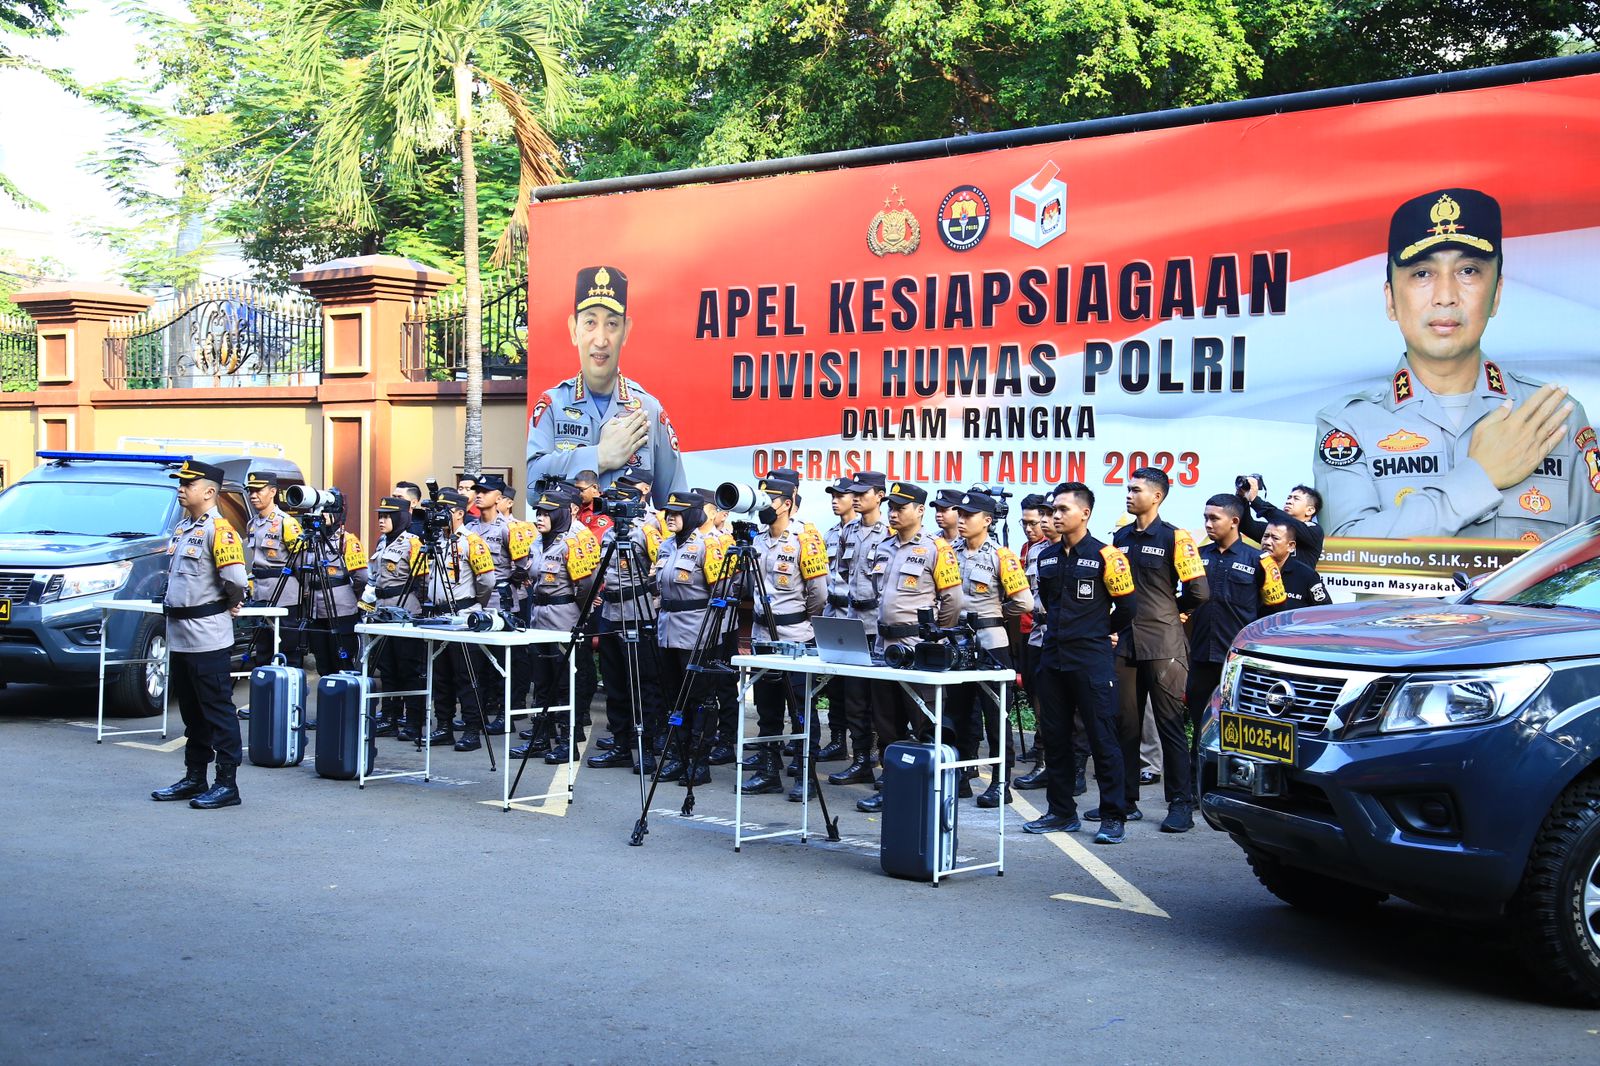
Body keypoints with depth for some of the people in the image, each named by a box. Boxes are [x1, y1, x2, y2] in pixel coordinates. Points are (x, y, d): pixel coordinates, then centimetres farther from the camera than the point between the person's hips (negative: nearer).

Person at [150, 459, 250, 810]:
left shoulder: (218, 530, -15)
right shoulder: (182, 528, 14)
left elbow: (236, 578, -24)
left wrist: (229, 604, -7)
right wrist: (175, 602, 14)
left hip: (207, 636, -9)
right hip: (179, 635, 9)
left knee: (218, 710, -4)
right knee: (191, 712, 16)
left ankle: (227, 783, 0)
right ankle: (194, 778, 25)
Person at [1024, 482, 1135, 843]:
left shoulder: (1104, 556, -8)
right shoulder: (1047, 557, 10)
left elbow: (1127, 605, -2)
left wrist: (1107, 635, 9)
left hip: (1091, 661, -6)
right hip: (1052, 659, 7)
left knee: (1103, 740, -3)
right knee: (1055, 738, 10)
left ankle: (1112, 817, 2)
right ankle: (1062, 812, 19)